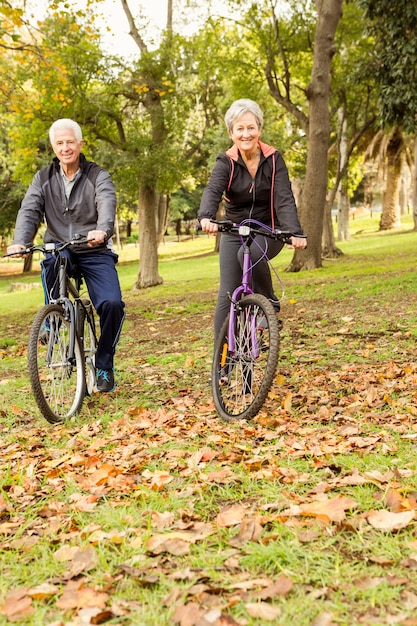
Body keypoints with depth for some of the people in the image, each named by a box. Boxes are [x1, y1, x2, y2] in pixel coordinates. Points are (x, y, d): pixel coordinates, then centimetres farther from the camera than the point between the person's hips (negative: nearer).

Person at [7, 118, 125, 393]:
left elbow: (107, 204, -20)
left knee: (112, 303, -21)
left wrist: (102, 231, -44)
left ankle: (104, 365, 2)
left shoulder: (98, 175, -1)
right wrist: (19, 242, -27)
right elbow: (29, 211, -6)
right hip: (59, 248, 1)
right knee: (53, 260, -37)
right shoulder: (44, 178, 7)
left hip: (95, 251, -1)